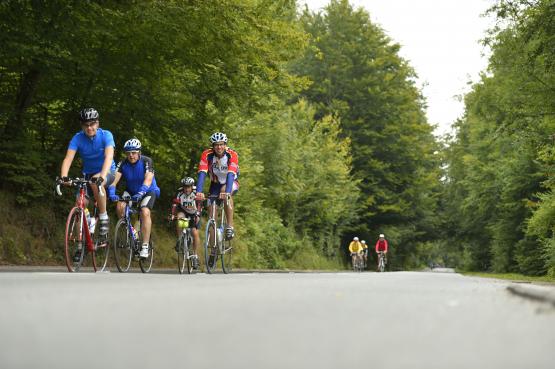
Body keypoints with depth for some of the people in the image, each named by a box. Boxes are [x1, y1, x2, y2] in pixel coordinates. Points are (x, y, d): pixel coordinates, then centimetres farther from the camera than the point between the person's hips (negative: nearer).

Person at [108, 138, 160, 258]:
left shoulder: (146, 161, -22)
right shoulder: (123, 163, -14)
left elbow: (148, 179, -36)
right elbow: (115, 178, -26)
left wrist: (140, 193, -53)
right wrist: (111, 192, -46)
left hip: (148, 191, -4)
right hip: (131, 192, 4)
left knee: (145, 212, -29)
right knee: (120, 207, -24)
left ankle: (145, 247, -26)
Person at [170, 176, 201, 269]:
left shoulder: (196, 193, -25)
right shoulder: (179, 193, -22)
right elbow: (175, 204, -26)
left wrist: (198, 215, -45)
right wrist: (172, 214, -41)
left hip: (194, 214, -1)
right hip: (183, 212, 1)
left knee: (195, 233, -15)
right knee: (179, 217, -32)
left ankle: (195, 256, -3)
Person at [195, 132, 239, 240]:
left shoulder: (232, 155, -28)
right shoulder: (207, 154, -24)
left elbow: (230, 174, -40)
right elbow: (202, 174, -34)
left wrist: (226, 192, -56)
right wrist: (199, 192, -49)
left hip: (232, 183, -3)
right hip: (215, 183, 3)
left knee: (225, 190, -35)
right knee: (211, 207, -13)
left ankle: (230, 227, -30)